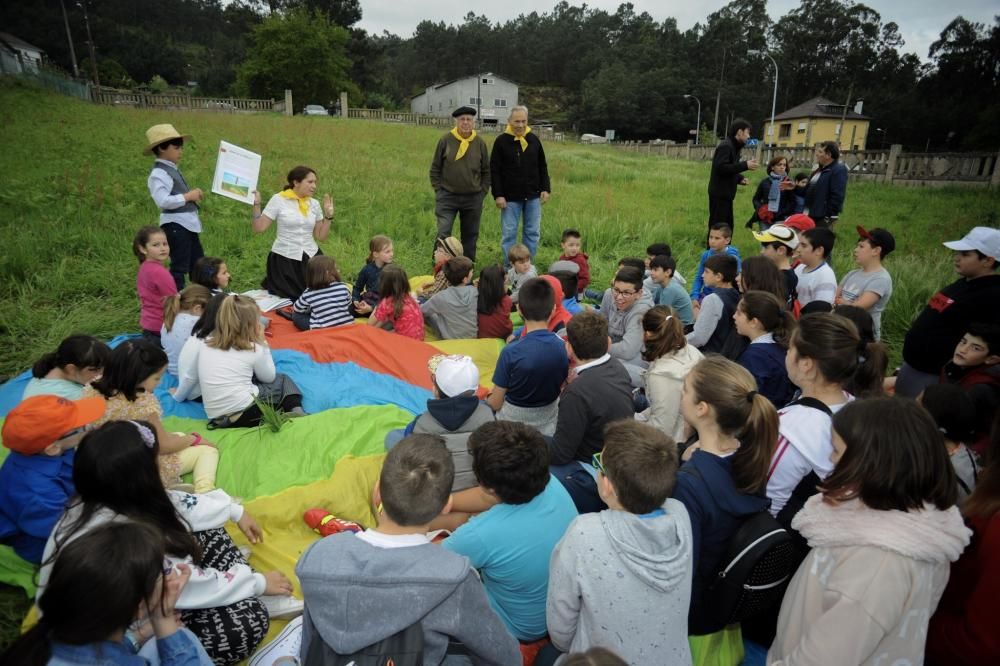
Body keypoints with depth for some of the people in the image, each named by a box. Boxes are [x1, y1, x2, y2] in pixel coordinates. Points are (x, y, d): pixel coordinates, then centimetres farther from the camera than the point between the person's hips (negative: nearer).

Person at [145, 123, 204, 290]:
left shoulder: (173, 170, 16)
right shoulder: (159, 174, -14)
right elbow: (163, 201, -26)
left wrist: (193, 196, 10)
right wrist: (188, 196, -19)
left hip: (188, 224, 10)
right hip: (176, 226, -10)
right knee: (179, 267, -4)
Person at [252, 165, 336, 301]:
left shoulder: (314, 204, 7)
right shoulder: (278, 199, -5)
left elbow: (320, 236, 9)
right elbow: (258, 228, -6)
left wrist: (328, 216, 1)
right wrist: (256, 204, -14)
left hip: (310, 258, 4)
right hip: (284, 259, -4)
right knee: (287, 298, 4)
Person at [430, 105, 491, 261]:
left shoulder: (480, 143, 2)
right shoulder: (446, 140, -3)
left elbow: (486, 171, 10)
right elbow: (435, 168, 5)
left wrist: (483, 191, 4)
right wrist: (438, 189, 0)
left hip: (473, 198, 2)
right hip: (447, 196, -2)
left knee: (470, 236, 11)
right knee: (443, 234, -9)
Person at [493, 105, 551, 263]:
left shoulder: (534, 139, 6)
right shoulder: (501, 141, -4)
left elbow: (542, 167, 12)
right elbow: (494, 171, -5)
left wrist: (545, 188, 3)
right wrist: (498, 195, -11)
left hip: (533, 196, 3)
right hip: (510, 197, -3)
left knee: (533, 232, 7)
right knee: (509, 233, 2)